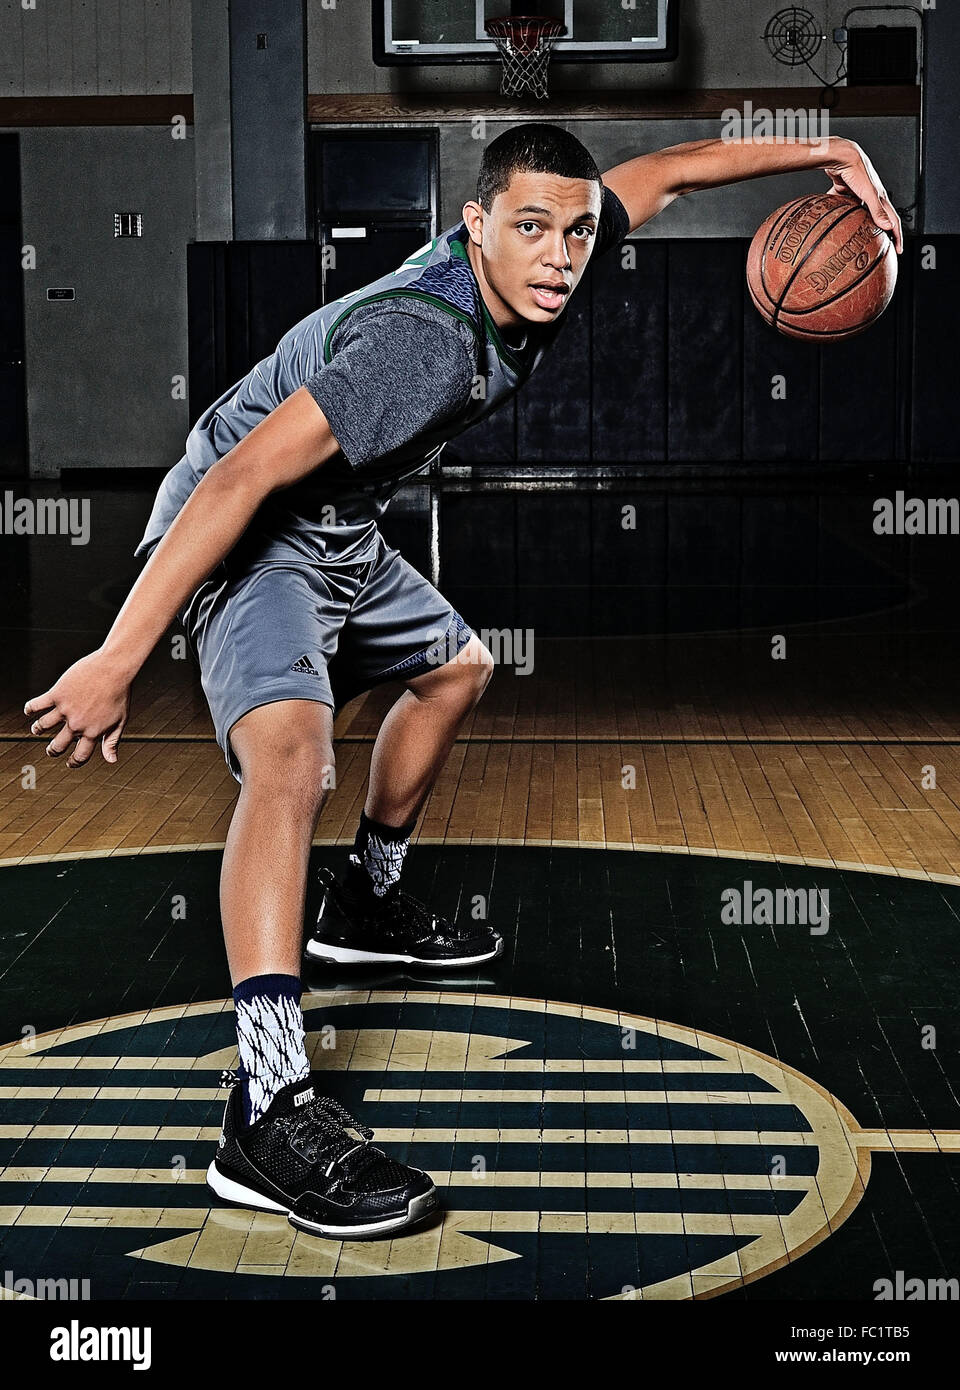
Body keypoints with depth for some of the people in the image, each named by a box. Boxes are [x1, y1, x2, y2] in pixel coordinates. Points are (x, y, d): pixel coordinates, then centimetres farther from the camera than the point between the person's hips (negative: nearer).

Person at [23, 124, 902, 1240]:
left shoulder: (533, 278, -7)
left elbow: (665, 171, 12)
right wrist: (116, 661, -36)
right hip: (244, 539, -10)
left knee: (455, 668, 28)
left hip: (340, 540, 10)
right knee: (290, 747, -32)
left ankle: (367, 906, 46)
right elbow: (239, 480, -35)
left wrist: (823, 153, 5)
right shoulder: (422, 344, -32)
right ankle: (268, 1115, -40)